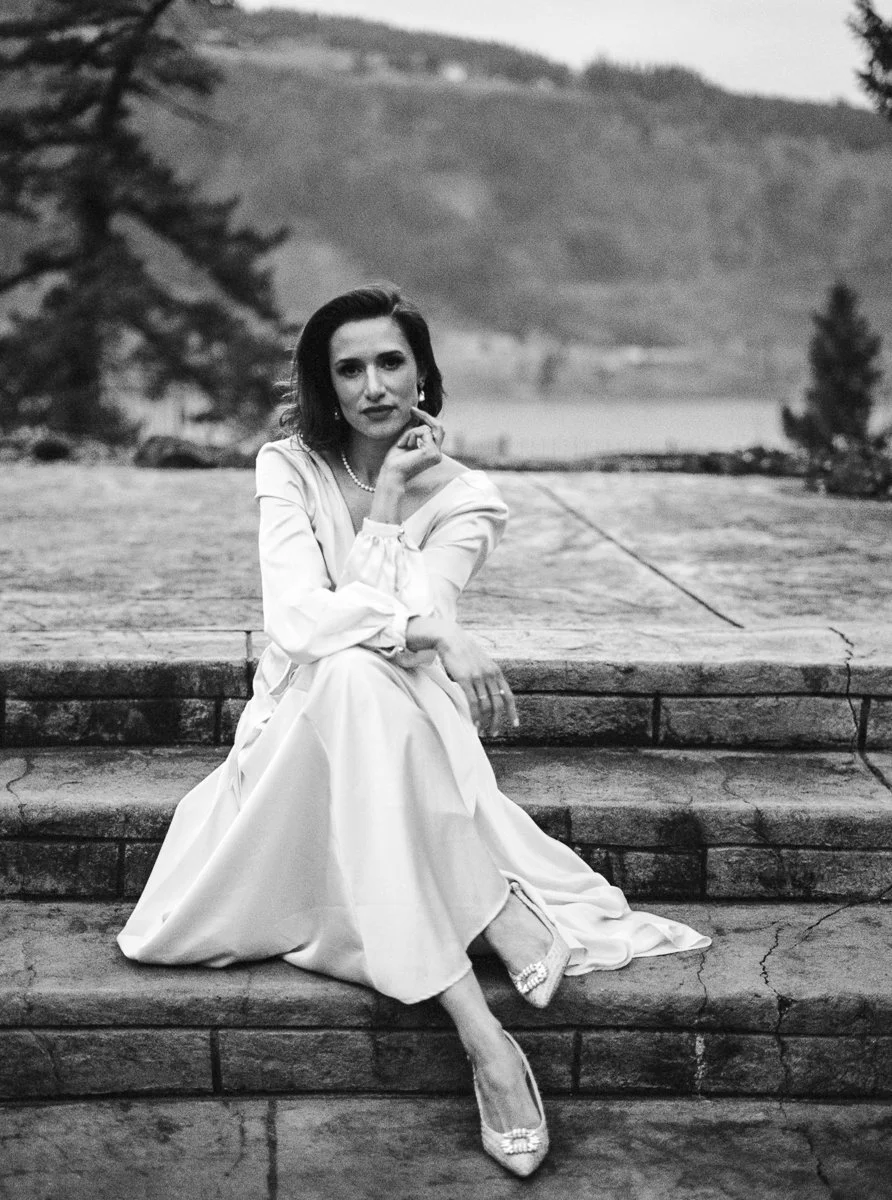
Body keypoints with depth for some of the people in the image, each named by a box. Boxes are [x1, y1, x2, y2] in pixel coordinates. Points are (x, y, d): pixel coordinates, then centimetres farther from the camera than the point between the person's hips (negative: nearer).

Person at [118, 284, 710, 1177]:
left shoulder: (464, 498, 1)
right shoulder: (289, 467, 0)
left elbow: (408, 611, -14)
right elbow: (295, 617, -15)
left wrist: (387, 502, -12)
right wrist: (434, 635, -20)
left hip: (409, 735, 0)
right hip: (302, 729, 0)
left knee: (357, 678, -36)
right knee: (350, 674, -36)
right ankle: (503, 920, -39)